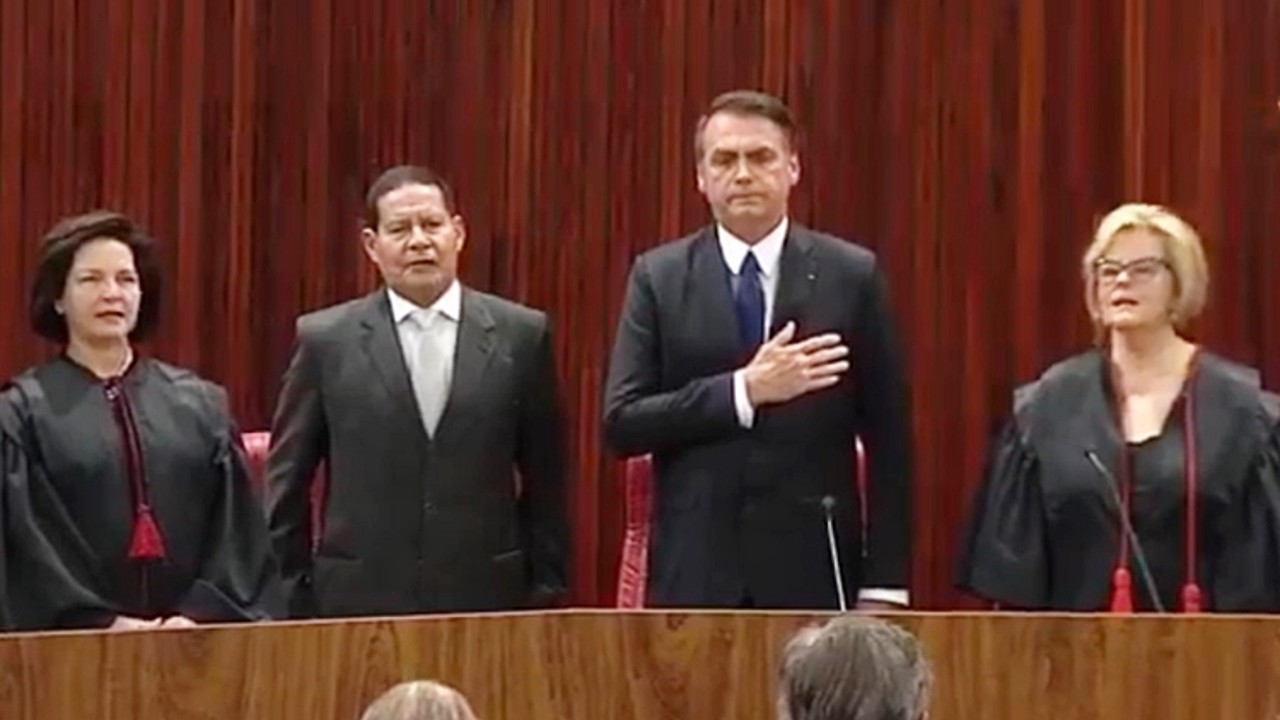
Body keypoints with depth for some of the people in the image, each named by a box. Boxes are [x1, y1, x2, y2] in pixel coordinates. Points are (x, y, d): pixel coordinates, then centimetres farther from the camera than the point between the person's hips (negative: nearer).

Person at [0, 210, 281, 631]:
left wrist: (199, 613, -10)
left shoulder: (200, 406, 10)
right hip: (76, 642, -2)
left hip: (195, 636, 2)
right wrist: (100, 621, -16)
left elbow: (234, 529, 5)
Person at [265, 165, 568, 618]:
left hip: (484, 599, 1)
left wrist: (546, 591, 5)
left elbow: (545, 482, 8)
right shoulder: (326, 339, 4)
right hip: (360, 601, -1)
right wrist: (292, 598, 3)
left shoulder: (520, 335, 5)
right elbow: (287, 486, 7)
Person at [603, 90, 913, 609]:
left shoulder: (852, 275, 4)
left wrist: (884, 584, -2)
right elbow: (621, 423, -3)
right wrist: (742, 391, -15)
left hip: (814, 572, 0)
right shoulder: (658, 277, 5)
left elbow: (887, 439, 4)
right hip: (695, 574, 0)